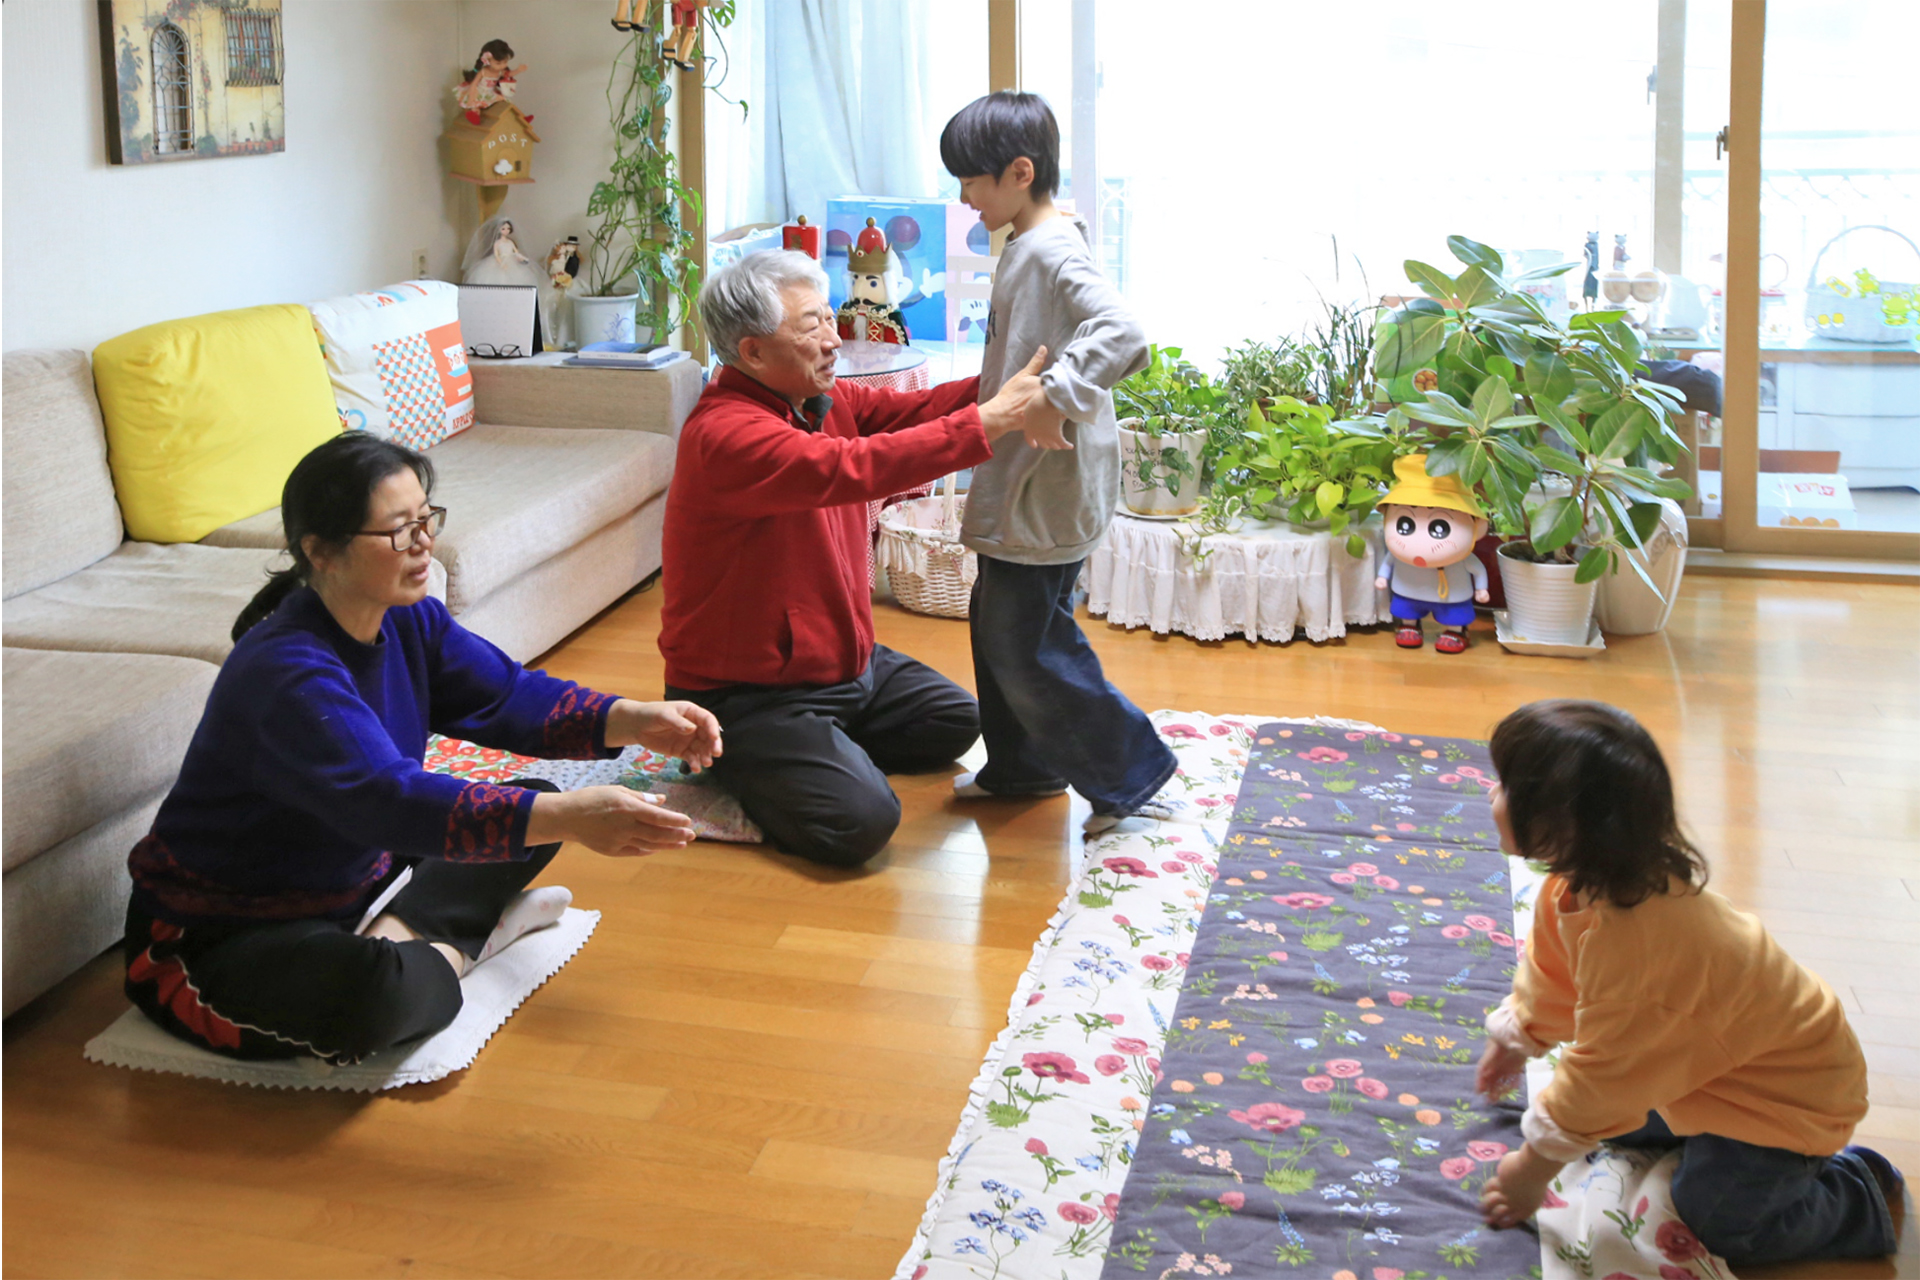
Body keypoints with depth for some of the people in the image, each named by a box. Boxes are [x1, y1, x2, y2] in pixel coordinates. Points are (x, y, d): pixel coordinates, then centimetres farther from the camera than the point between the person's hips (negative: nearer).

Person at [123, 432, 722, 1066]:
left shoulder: (408, 621, -3)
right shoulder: (284, 675, -32)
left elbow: (509, 695, -1)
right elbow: (395, 802, -42)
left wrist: (633, 720, -19)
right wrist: (570, 816, -50)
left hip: (349, 883, 9)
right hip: (223, 936, -9)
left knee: (536, 808, 7)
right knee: (377, 991, -41)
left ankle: (397, 931, -9)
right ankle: (452, 951, -8)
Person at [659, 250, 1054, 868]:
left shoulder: (824, 400, 2)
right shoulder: (724, 433, -28)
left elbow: (916, 408, -6)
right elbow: (849, 468, -40)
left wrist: (1008, 383, -25)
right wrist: (988, 422, -41)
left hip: (843, 660, 10)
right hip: (745, 694, -10)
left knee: (956, 721, 19)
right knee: (859, 819, -23)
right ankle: (738, 764, 3)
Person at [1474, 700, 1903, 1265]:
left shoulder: (1635, 945, -41)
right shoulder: (1581, 883, -13)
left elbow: (1601, 1075, -29)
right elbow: (1551, 974, 9)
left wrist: (1534, 1169, -18)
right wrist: (1517, 1038, 24)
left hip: (1791, 1091, -9)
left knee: (1717, 1219, -5)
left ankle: (1860, 1194, 15)